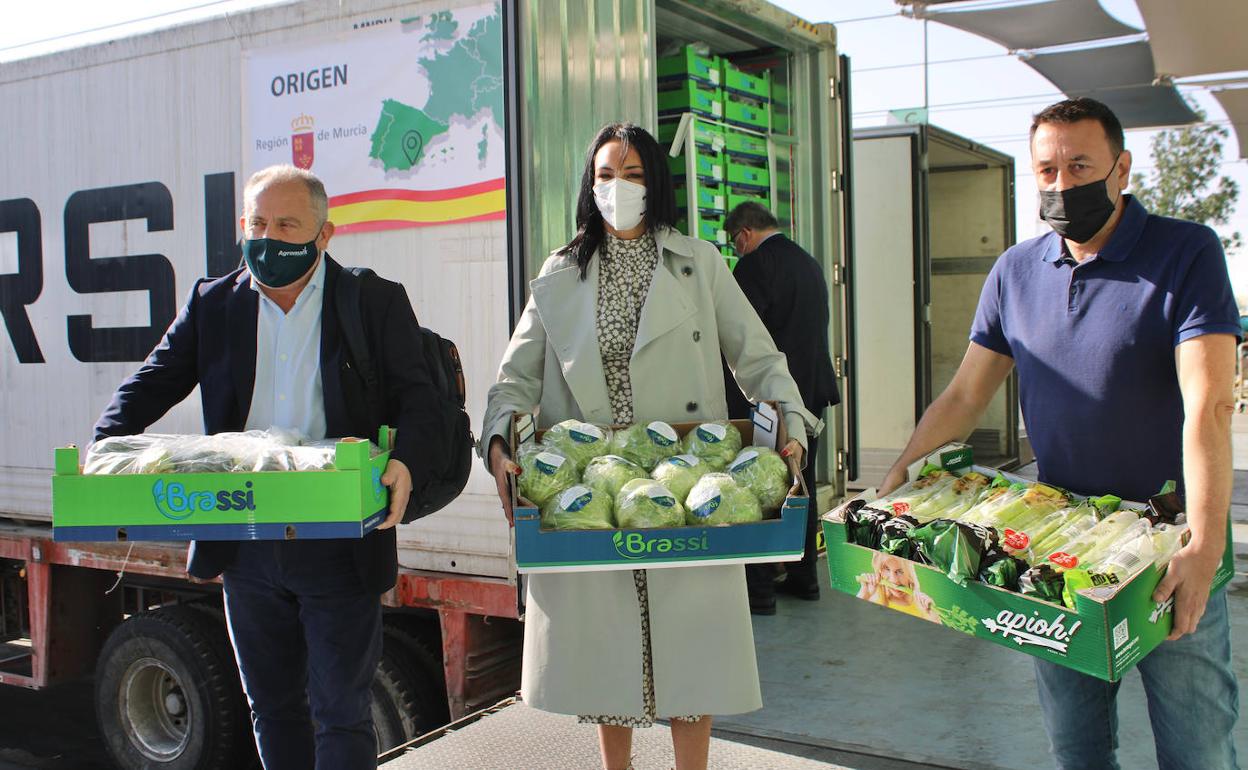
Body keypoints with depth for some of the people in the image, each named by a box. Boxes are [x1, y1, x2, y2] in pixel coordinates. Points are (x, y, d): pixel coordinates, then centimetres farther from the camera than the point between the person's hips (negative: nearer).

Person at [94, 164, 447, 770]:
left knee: (341, 714, 2)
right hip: (245, 548, 4)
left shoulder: (377, 303, -1)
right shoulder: (212, 304, 9)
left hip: (339, 545, -4)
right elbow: (152, 383, 5)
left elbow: (417, 401, -7)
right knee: (272, 708, 19)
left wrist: (405, 463, -29)